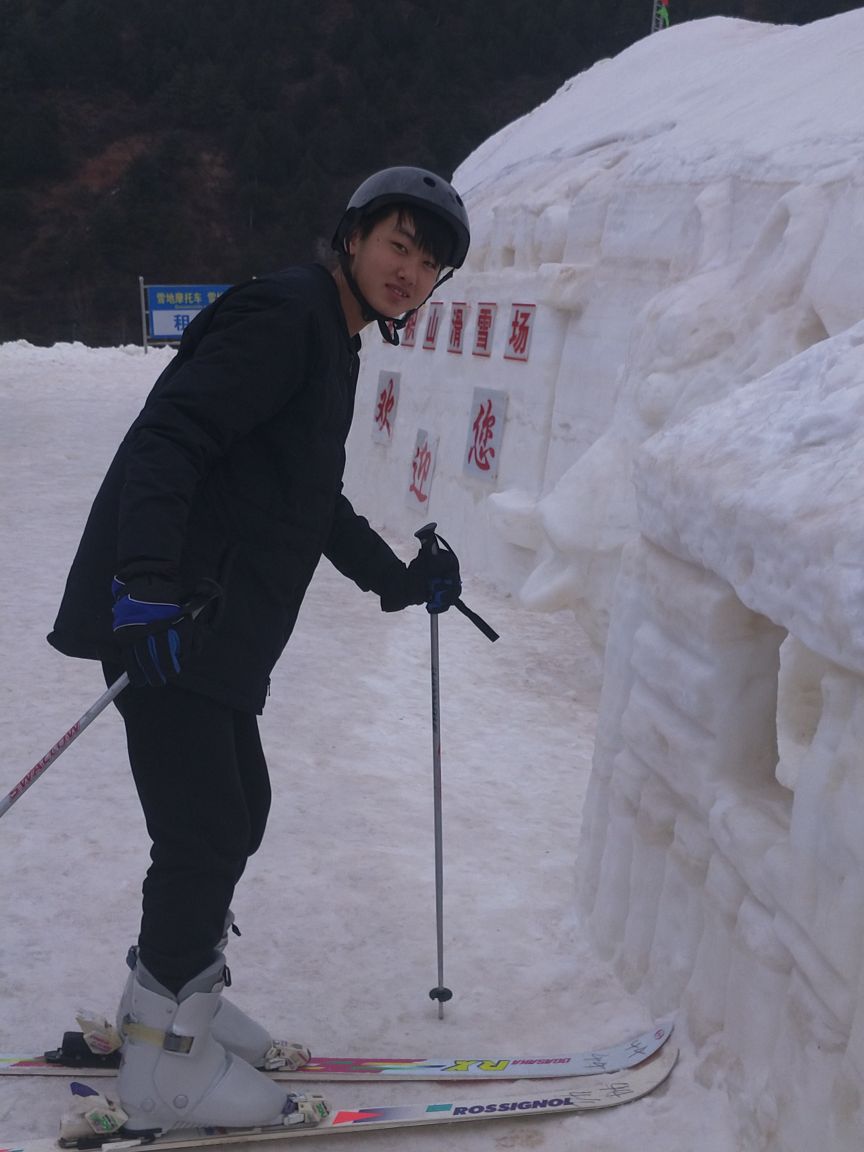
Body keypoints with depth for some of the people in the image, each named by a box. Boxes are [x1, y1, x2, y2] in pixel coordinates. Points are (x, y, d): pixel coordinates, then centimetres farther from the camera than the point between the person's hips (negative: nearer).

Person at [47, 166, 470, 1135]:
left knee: (237, 813, 16)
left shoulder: (332, 342, 21)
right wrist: (150, 580, -32)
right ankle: (164, 1067, 9)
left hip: (218, 628, 10)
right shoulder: (285, 314, -11)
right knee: (206, 833, -6)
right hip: (167, 618, -10)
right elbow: (167, 438, -23)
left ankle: (174, 994, 34)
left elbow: (312, 502, 29)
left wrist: (401, 579, 27)